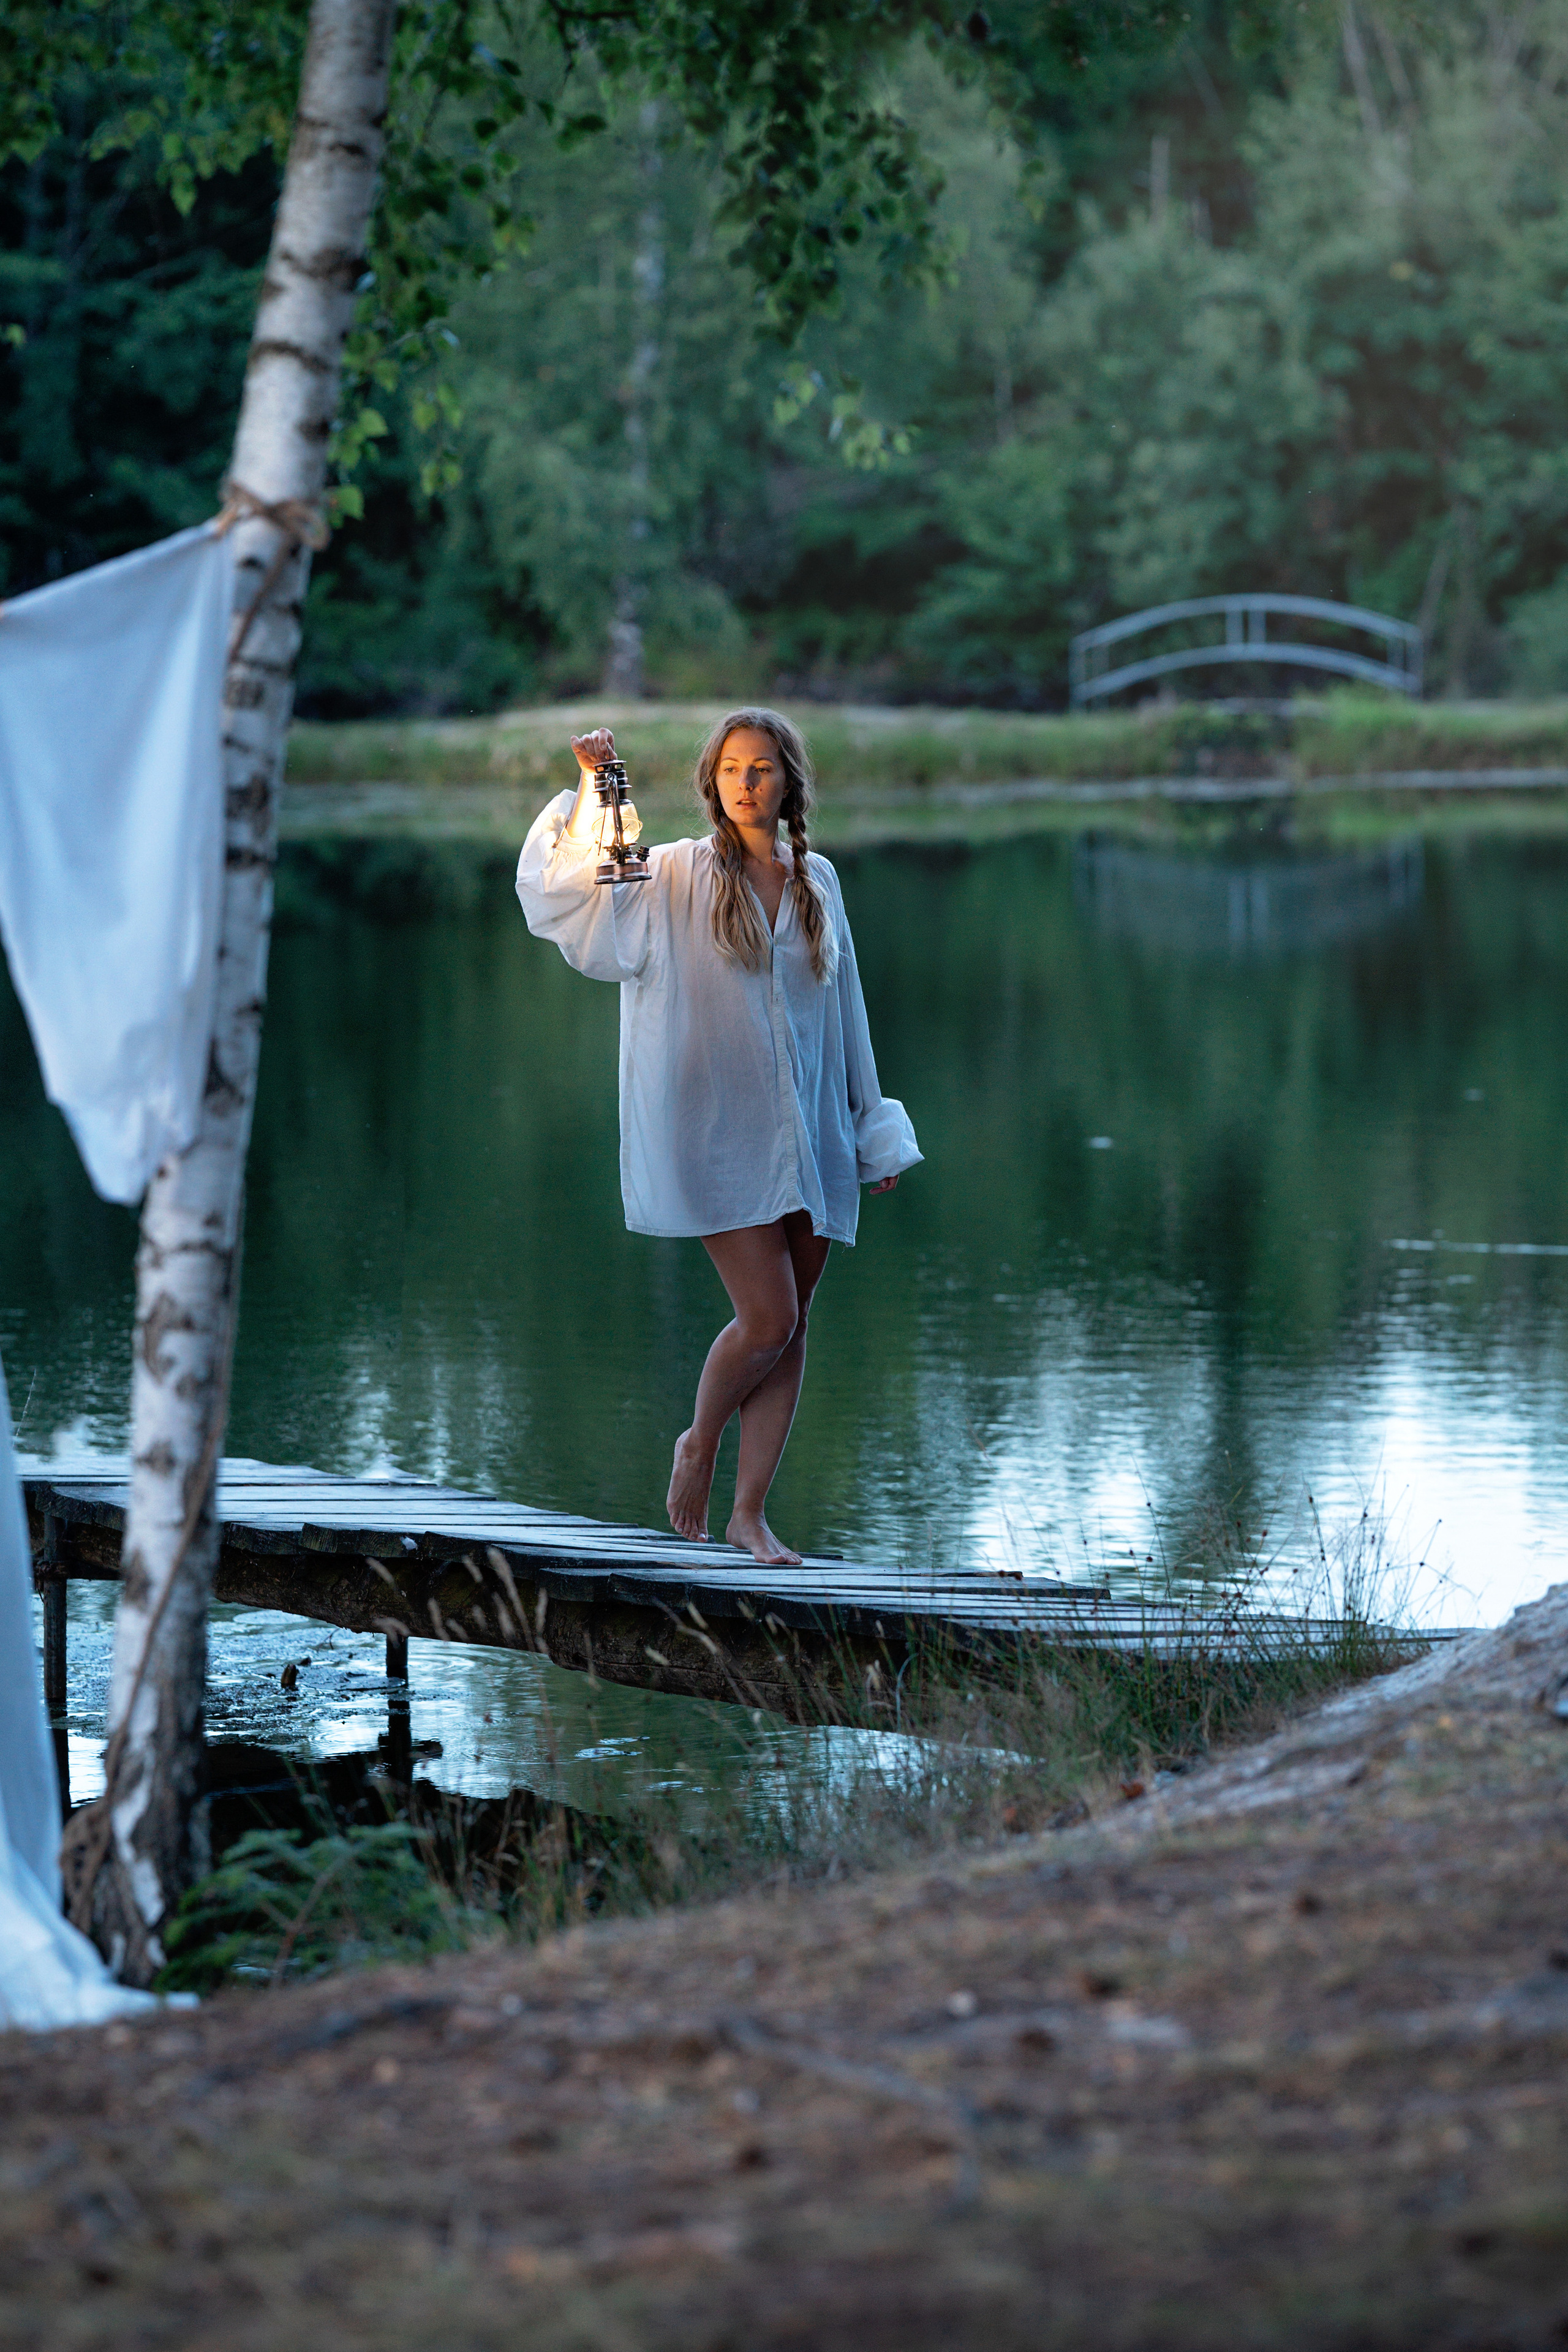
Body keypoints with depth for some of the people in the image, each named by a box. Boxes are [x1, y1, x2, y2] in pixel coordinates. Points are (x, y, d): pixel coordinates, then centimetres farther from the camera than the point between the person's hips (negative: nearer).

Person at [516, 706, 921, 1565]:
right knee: (767, 1318, -11)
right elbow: (556, 891, -12)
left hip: (807, 1137, 4)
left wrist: (873, 1128, 16)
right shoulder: (674, 877, -1)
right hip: (717, 1133, -4)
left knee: (790, 1328, 4)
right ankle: (699, 1444, 16)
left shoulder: (817, 882, 10)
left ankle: (750, 1510, 12)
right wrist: (590, 792, -22)